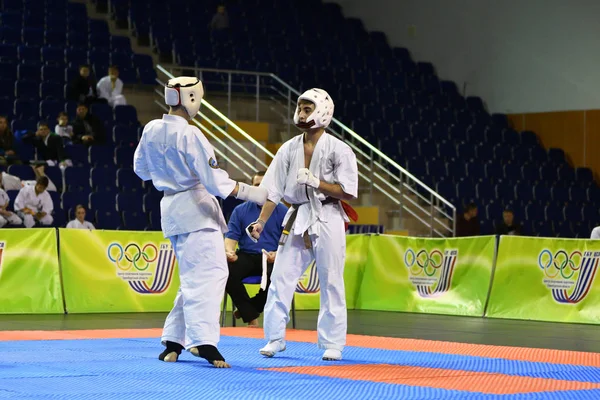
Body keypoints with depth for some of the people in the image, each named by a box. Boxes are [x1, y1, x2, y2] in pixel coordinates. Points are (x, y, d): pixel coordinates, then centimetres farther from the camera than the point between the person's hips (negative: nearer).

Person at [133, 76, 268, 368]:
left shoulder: (151, 130, 5)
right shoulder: (189, 134, -17)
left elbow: (141, 168, 20)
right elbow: (215, 182, -18)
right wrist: (253, 194, -14)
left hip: (170, 208, 8)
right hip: (195, 207, -8)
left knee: (193, 277, 16)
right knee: (208, 273, -10)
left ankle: (173, 341, 17)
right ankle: (204, 341, -21)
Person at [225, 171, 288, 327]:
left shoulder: (282, 211, 3)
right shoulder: (240, 210, 10)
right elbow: (231, 236, 6)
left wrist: (277, 254, -21)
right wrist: (229, 251, -18)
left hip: (272, 259, -2)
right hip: (246, 256, 2)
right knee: (226, 272, -30)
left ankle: (248, 309, -10)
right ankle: (251, 317, -15)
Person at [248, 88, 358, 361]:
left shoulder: (339, 150, -8)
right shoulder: (289, 149, 3)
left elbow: (348, 192, -10)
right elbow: (273, 190, 3)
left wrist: (316, 182, -20)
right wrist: (261, 222, -5)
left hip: (327, 220, -4)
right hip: (298, 219, 4)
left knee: (331, 284, 2)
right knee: (280, 278, 0)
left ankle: (332, 344, 12)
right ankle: (275, 338, 11)